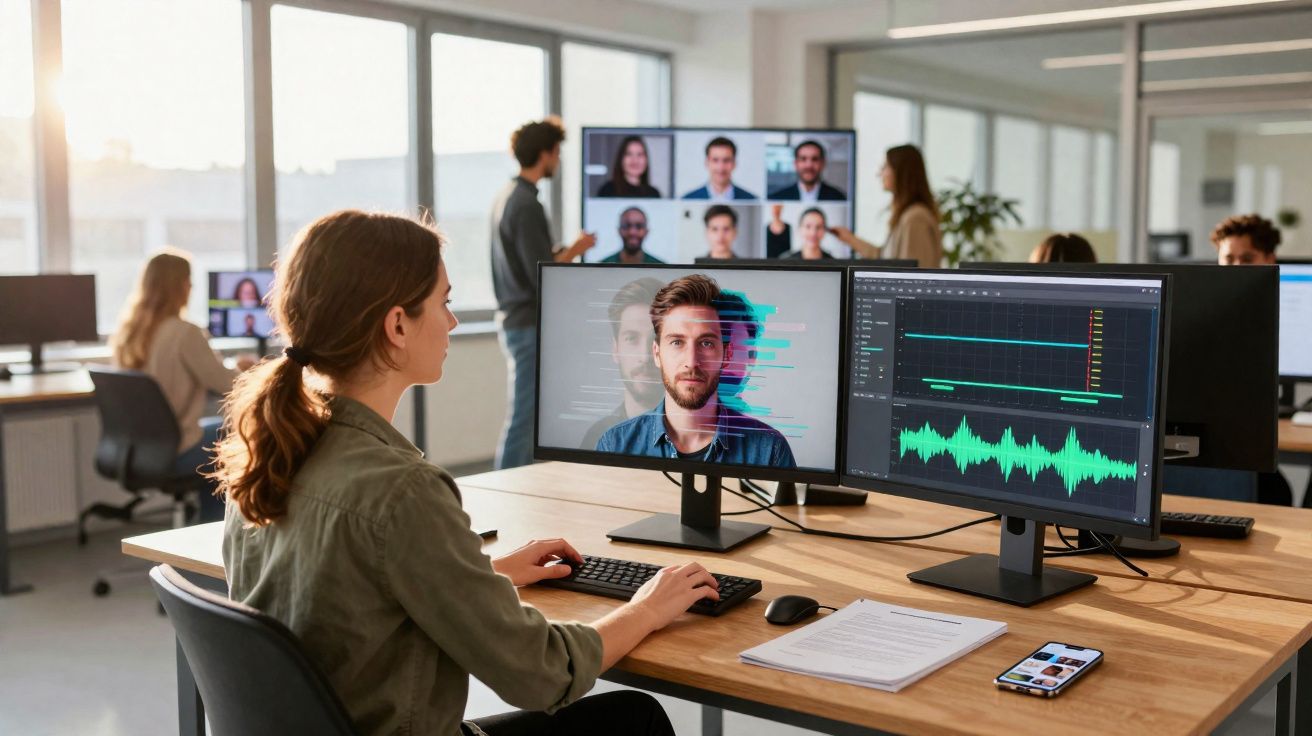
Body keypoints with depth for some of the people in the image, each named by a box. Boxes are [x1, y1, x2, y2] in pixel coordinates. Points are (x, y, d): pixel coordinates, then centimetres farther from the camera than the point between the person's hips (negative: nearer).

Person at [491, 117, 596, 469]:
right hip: (529, 325, -10)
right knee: (522, 417, -4)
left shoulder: (506, 197, 12)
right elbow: (542, 278, -21)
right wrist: (574, 251, -6)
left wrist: (562, 251, 12)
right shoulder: (527, 205, -18)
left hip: (512, 319, 10)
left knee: (526, 415, 16)